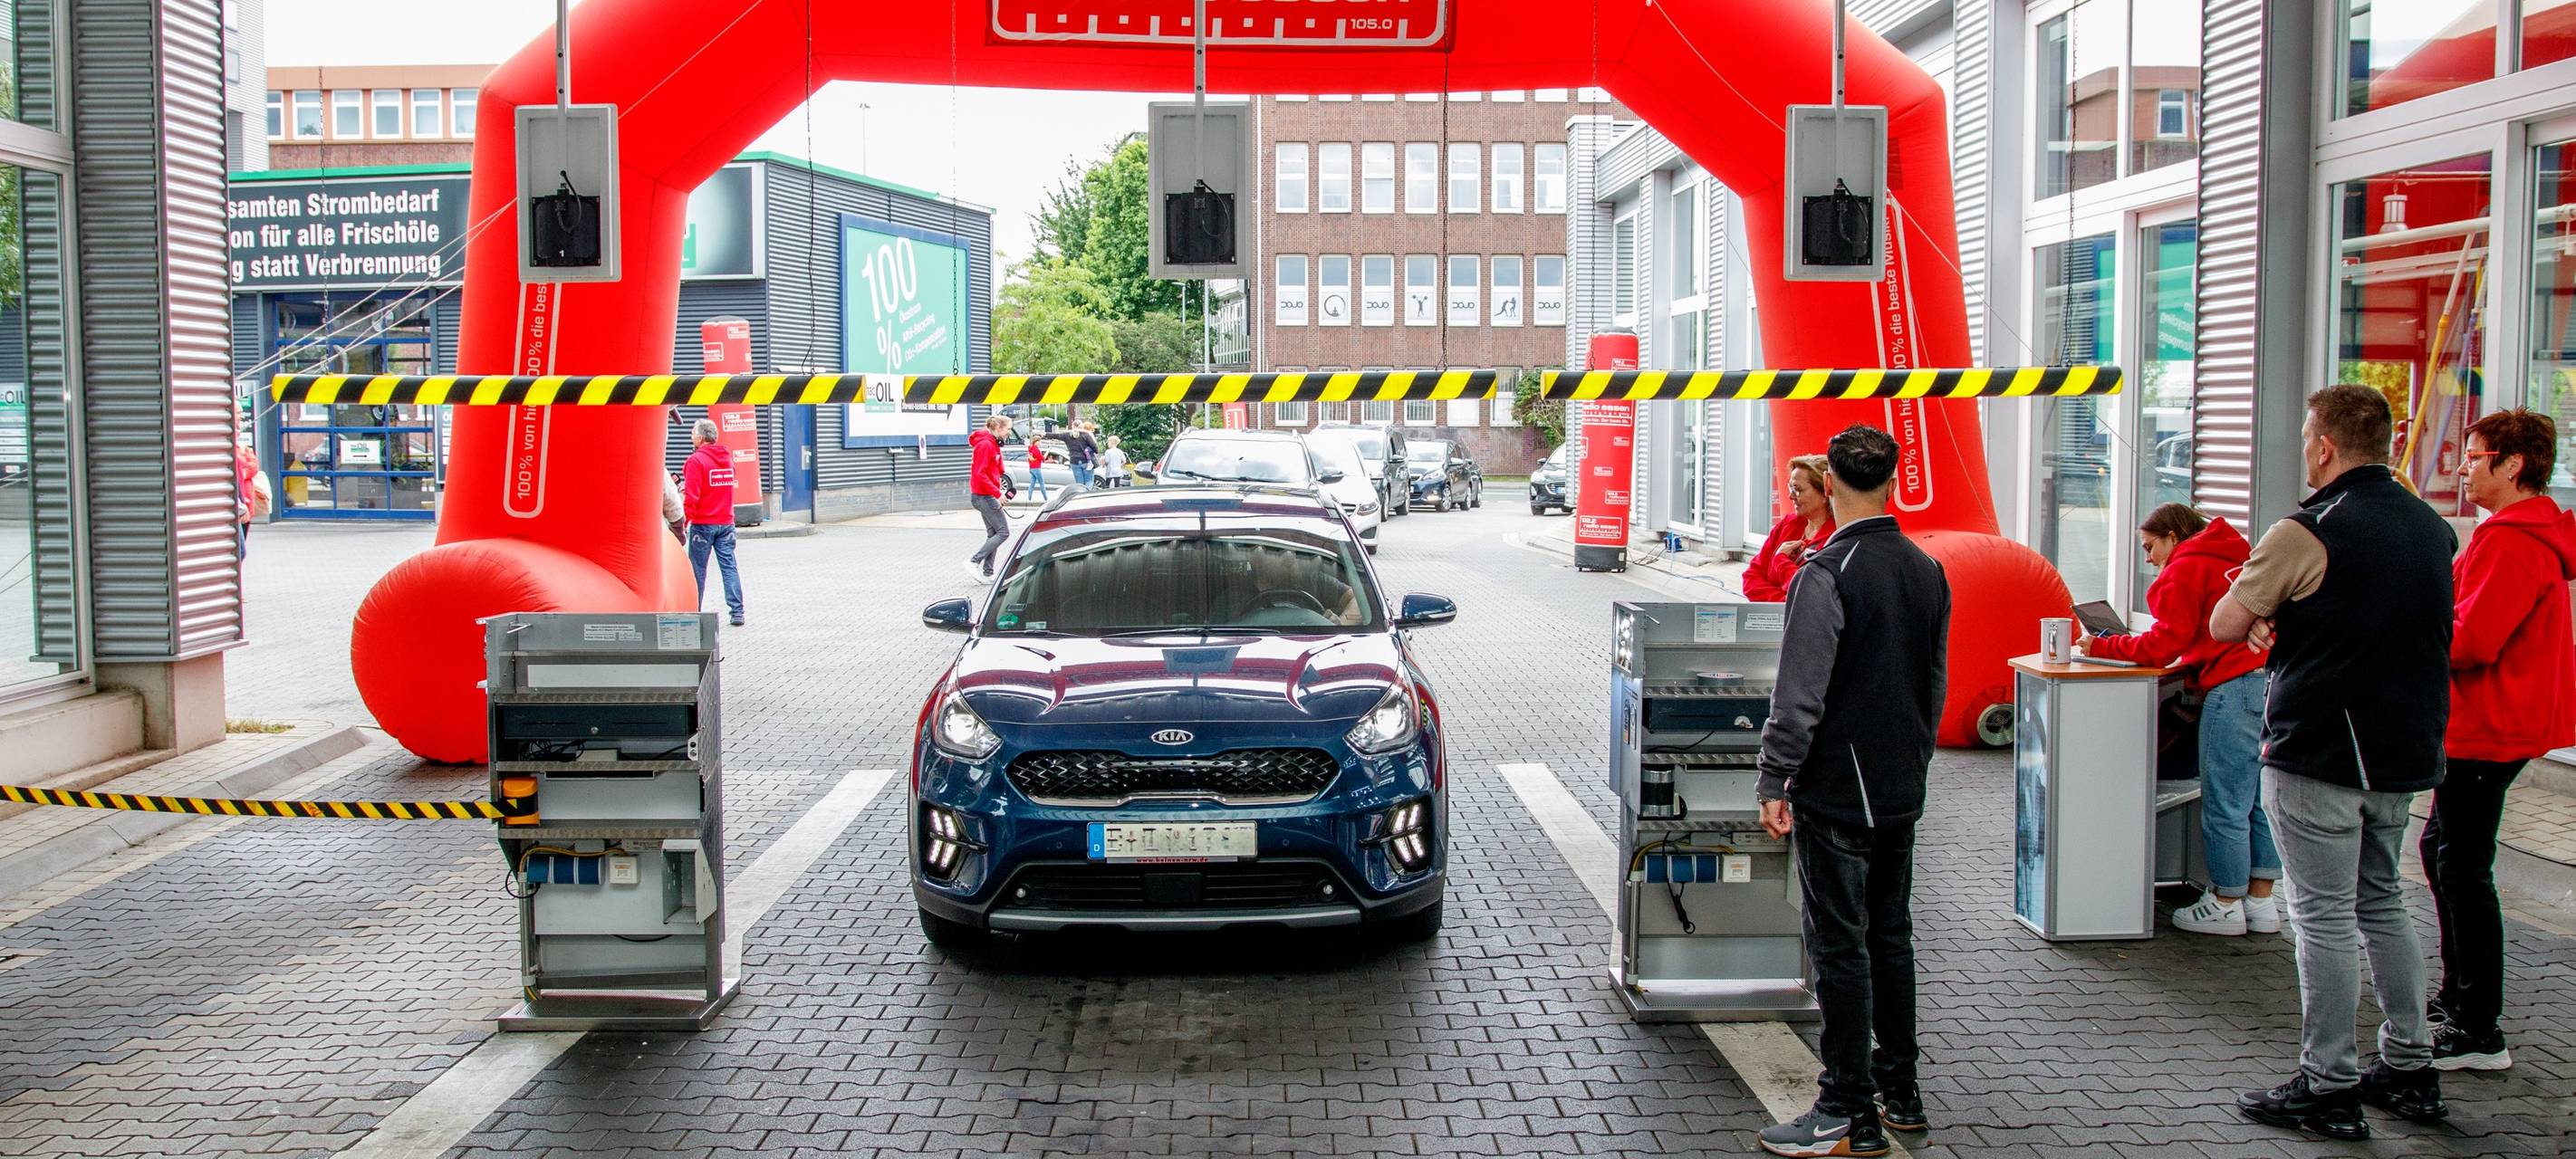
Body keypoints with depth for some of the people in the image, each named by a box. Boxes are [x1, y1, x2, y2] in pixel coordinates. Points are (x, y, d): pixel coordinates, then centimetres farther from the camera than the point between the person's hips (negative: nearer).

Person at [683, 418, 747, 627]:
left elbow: (691, 497, -16)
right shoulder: (727, 456, 9)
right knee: (729, 567, 4)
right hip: (726, 522, 5)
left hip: (703, 524, -5)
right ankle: (737, 612, -3)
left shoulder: (696, 460, -12)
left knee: (698, 569, 5)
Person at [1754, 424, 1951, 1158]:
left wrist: (1774, 781, -11)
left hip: (1835, 793, -8)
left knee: (1840, 947, -1)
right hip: (1901, 790, 8)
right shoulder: (1927, 571, 6)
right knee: (1890, 935, 17)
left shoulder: (1828, 574, -18)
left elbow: (1800, 694, -19)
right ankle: (1900, 1093, 26)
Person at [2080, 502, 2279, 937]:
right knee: (2258, 799, 13)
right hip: (2269, 683, 9)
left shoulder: (2185, 569, -4)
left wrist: (2102, 647, -1)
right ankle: (2261, 901, 17)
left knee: (2224, 803, -2)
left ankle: (2227, 905, 4)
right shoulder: (2234, 557, 24)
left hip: (2235, 687, -9)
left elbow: (2164, 645, -9)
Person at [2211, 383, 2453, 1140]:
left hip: (2320, 754, -8)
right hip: (2406, 751, 8)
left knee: (2324, 915, -1)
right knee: (2382, 904, 18)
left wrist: (2267, 611, 11)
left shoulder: (2308, 532, -16)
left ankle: (2329, 1087, 4)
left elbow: (2223, 625, -10)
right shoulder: (2431, 527, 8)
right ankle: (2409, 1069, 24)